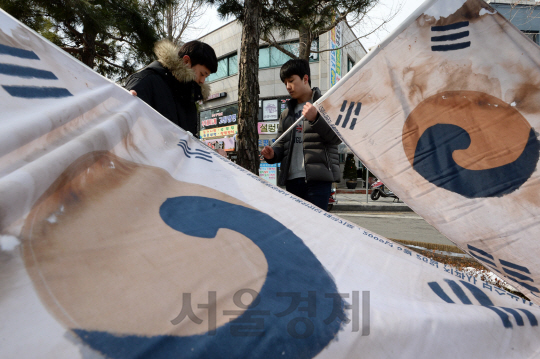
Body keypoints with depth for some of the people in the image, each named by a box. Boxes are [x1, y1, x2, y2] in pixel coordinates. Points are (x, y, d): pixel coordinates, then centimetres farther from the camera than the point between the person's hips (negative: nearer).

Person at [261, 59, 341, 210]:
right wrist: (273, 154, -2)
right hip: (292, 179, 6)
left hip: (318, 178, -5)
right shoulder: (286, 113, 22)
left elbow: (337, 137, -4)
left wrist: (315, 118, -17)